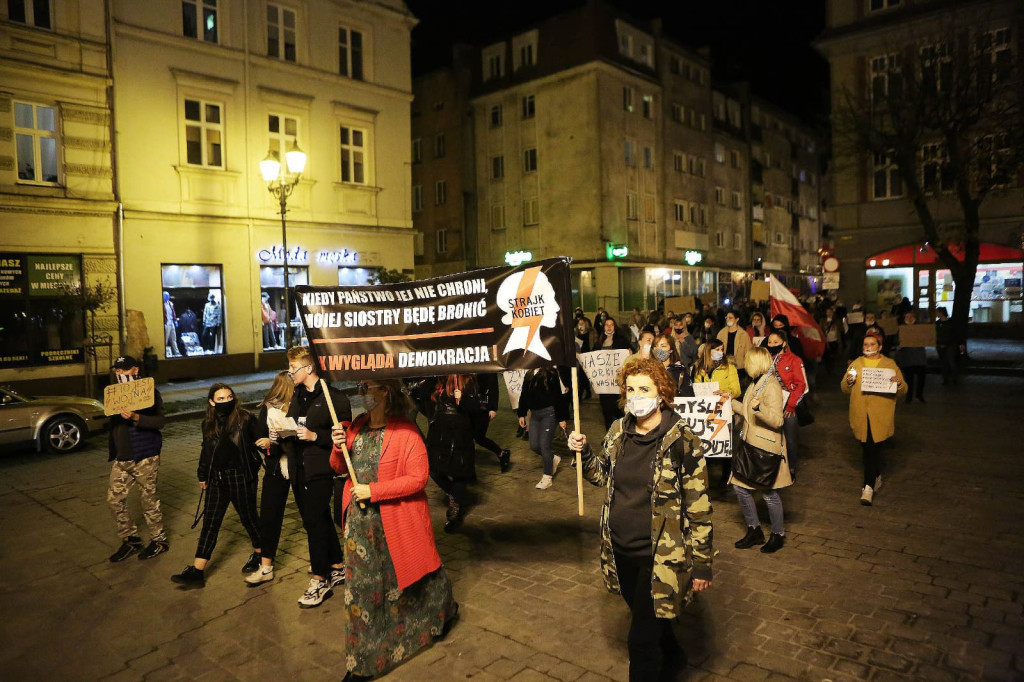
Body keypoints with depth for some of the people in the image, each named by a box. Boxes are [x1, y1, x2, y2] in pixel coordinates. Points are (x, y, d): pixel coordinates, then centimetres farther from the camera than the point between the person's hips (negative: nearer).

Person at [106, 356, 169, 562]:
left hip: (145, 456, -7)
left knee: (149, 498, 1)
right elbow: (114, 426, 21)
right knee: (114, 499, 7)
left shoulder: (149, 392, -9)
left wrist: (135, 417, -32)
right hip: (122, 458, 7)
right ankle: (131, 539, 22)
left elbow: (160, 421, -19)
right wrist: (112, 451, 19)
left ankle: (158, 540, 17)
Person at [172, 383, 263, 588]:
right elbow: (206, 451, 16)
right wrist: (202, 475, 20)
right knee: (210, 523, 6)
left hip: (241, 478, -4)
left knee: (248, 517, 11)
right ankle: (197, 571, 11)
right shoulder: (208, 424, 5)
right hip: (217, 479, 4)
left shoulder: (245, 419, -9)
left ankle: (259, 554, 34)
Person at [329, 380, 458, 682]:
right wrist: (339, 447, -12)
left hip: (397, 522, -5)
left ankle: (444, 610, 47)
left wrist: (373, 491, -22)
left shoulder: (406, 432, -17)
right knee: (361, 587, 11)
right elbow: (340, 468, 10)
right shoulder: (357, 426, 2)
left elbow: (418, 478, -21)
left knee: (410, 572, 15)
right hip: (361, 521, 5)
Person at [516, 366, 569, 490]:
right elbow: (524, 395, 15)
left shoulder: (550, 374, -10)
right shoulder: (528, 375, 7)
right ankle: (553, 458, 35)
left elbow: (558, 397, -9)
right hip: (534, 413, 6)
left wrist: (561, 418, -9)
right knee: (534, 446, 6)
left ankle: (547, 477, 12)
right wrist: (521, 414, 13)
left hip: (548, 412, -6)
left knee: (544, 445, -4)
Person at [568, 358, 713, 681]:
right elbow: (605, 475, 15)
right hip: (620, 551, 6)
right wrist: (584, 452, -3)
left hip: (660, 557, -6)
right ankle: (670, 654, 57)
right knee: (646, 616, 27)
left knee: (641, 639, 0)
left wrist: (702, 564, -12)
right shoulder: (618, 432, -1)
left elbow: (699, 506, -13)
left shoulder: (681, 439, -17)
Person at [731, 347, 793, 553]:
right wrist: (731, 402, 34)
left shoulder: (771, 386, -15)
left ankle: (778, 535, 22)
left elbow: (777, 420, -24)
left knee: (769, 492, 2)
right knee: (740, 486, 7)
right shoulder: (755, 383, 14)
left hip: (766, 447, -9)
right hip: (750, 444, 9)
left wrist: (759, 407, -40)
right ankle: (754, 531, 22)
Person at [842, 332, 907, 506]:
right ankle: (876, 477, 34)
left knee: (872, 448, -9)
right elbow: (845, 389, 11)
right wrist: (848, 381, -11)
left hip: (880, 415, -3)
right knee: (867, 449, 12)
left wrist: (899, 383, -20)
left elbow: (902, 392, 1)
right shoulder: (856, 364, 12)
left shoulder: (890, 364, 4)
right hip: (860, 415, 3)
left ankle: (869, 486, -4)